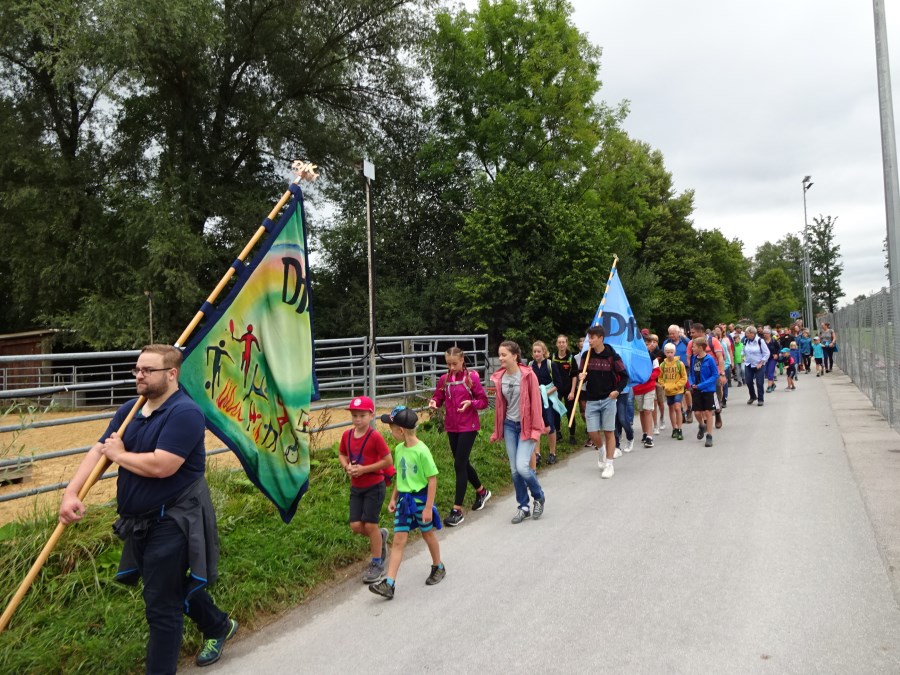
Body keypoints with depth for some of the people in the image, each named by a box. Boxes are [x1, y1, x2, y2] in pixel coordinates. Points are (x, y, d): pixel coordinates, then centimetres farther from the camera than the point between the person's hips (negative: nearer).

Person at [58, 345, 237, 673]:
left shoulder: (185, 412, -21)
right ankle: (219, 626, 49)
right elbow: (98, 451, 3)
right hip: (141, 521, 9)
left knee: (161, 605, 1)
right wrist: (71, 494, -12)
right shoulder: (130, 409, 6)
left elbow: (160, 466, -30)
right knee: (173, 585, 26)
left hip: (173, 521, -9)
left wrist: (118, 454, -14)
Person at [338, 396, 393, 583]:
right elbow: (341, 454, 14)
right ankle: (380, 536, 34)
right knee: (356, 525, 3)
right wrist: (347, 466, -7)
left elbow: (388, 461, -17)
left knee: (370, 525, -2)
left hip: (374, 487, -5)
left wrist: (364, 469, -21)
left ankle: (377, 564, 17)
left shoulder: (375, 437, -19)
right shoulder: (347, 435, -2)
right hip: (356, 487, 6)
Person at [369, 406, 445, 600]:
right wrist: (393, 498, 14)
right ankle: (389, 584, 1)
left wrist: (428, 507, -16)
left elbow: (432, 479, -17)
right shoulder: (399, 449, 1)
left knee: (428, 533, 15)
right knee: (398, 539, 2)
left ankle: (438, 567, 39)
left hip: (421, 499, -5)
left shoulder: (421, 451, -21)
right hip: (404, 499, 5)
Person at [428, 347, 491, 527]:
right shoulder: (444, 379, 3)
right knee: (463, 463, 16)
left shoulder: (472, 377, -8)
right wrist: (433, 402, -15)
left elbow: (484, 401, -5)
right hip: (451, 427, 5)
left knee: (459, 465, -8)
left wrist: (471, 403, -24)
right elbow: (438, 398, 8)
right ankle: (481, 491, 42)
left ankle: (457, 510, -1)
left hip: (468, 427, -5)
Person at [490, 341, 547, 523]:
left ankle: (539, 497, 14)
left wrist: (536, 429, -12)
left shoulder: (528, 375, -13)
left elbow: (536, 403, -11)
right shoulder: (499, 378, 1)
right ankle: (524, 507, 23)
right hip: (509, 425, 5)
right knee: (514, 470, 6)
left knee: (522, 467, -15)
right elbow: (500, 405, 9)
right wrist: (497, 431, 12)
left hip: (526, 425, -5)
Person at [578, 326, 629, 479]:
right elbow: (583, 376, 13)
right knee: (592, 432, -2)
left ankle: (609, 464, 12)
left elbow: (624, 376, -1)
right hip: (591, 400, 3)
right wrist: (581, 378, -10)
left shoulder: (612, 356, -7)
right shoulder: (587, 355, 2)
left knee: (609, 431, 1)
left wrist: (617, 390, -15)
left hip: (608, 399, -3)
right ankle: (600, 449, 31)